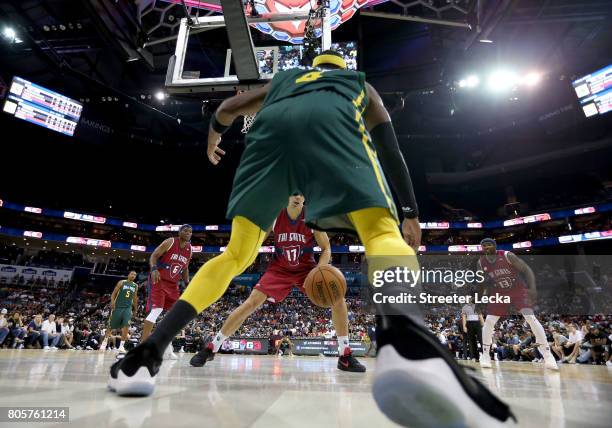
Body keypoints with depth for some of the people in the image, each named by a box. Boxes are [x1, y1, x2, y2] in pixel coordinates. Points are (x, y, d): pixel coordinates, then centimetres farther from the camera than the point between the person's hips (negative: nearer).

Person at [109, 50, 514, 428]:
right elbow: (390, 146, 26)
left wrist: (213, 142, 61)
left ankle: (148, 354, -1)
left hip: (272, 124, 3)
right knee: (382, 233, -10)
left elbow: (225, 110, 40)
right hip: (331, 120, -2)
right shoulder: (360, 83, 40)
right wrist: (410, 211, 24)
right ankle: (407, 340, -43)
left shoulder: (284, 78, 45)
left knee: (237, 254, 8)